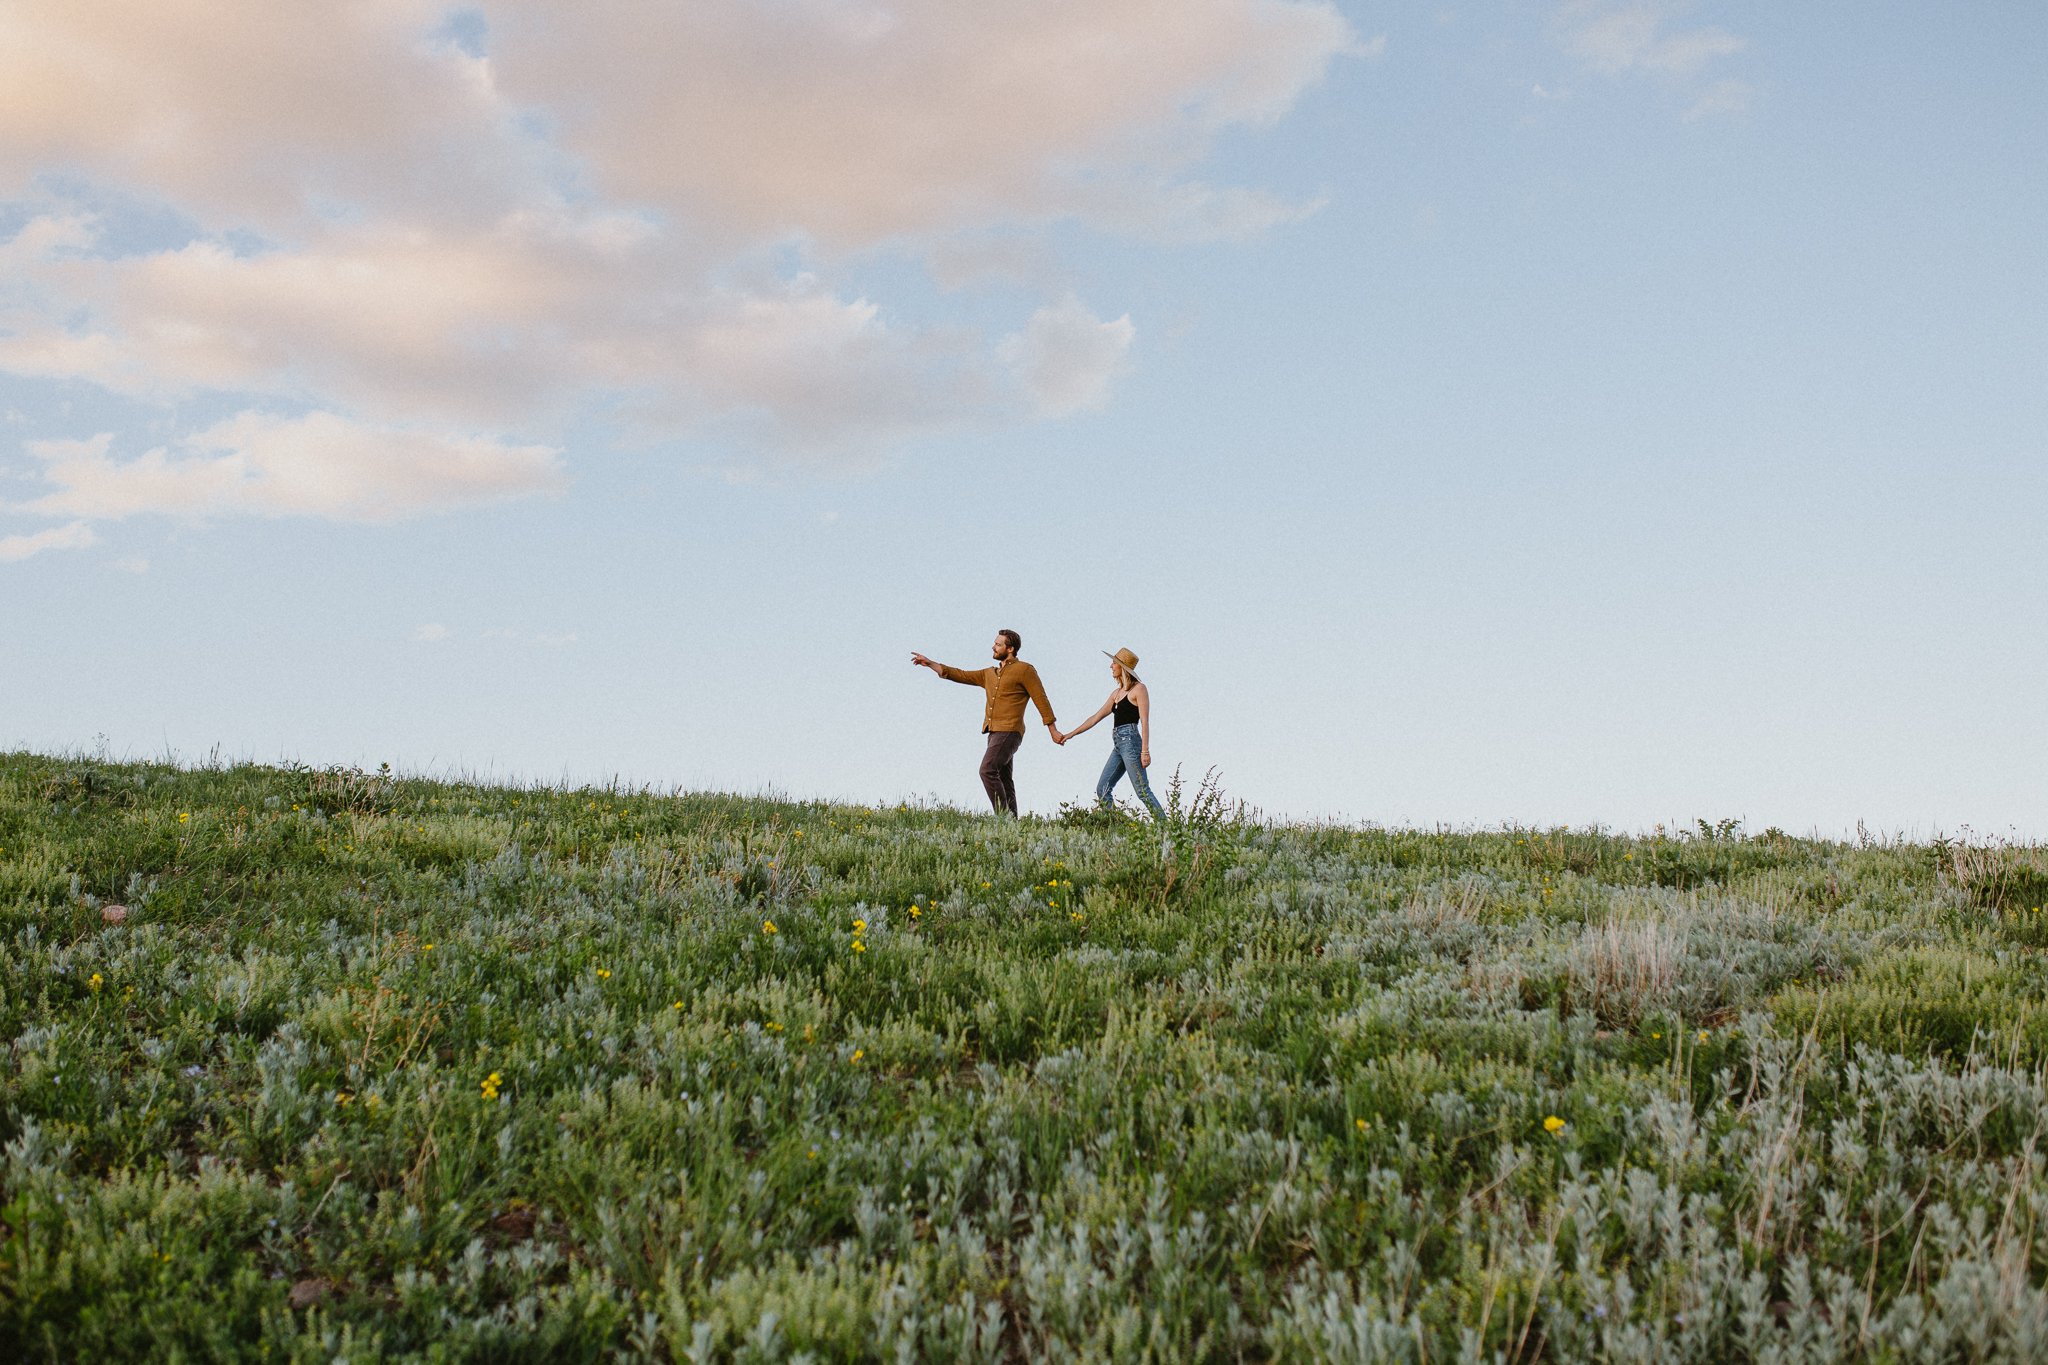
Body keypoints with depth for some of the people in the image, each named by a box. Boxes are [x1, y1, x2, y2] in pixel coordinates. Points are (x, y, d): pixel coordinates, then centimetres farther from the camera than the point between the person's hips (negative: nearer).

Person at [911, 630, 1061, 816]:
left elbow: (1041, 700, -4)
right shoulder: (990, 674, 20)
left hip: (1009, 732, -8)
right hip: (995, 733, 8)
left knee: (988, 770, -20)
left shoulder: (1024, 670, -3)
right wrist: (930, 663, 17)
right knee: (1004, 781, 5)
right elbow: (961, 675, 21)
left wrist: (1053, 731, -6)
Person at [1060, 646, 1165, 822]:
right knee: (1102, 789, 2)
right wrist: (1072, 733, 24)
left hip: (1130, 742, -9)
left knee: (1142, 791, -12)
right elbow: (1096, 717, 25)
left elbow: (1145, 722, -11)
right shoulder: (1117, 692, 19)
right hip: (1118, 745, 9)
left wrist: (1145, 750, -18)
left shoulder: (1139, 689, -3)